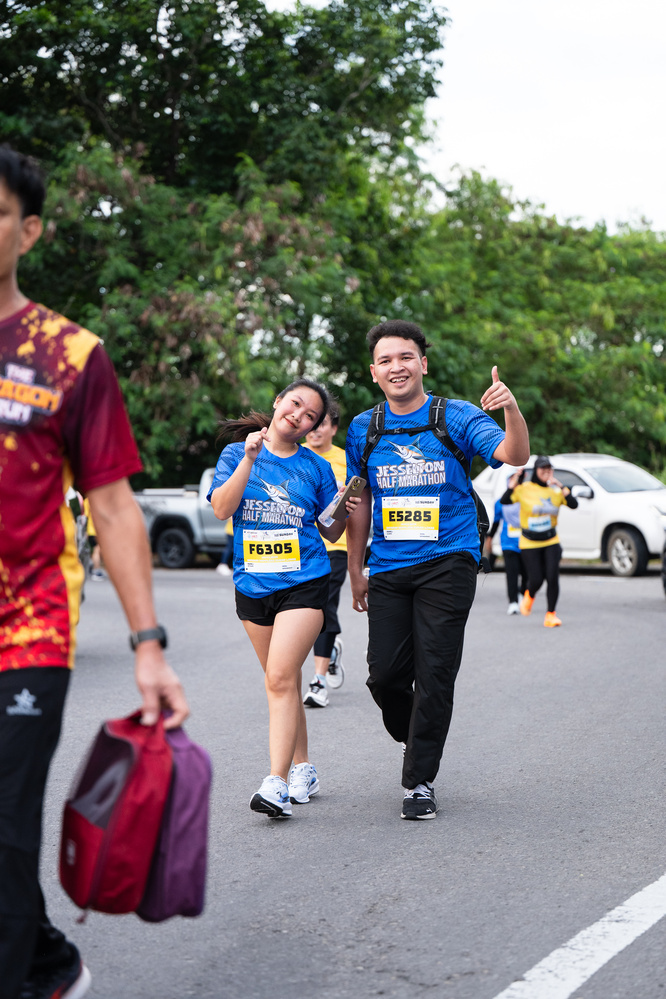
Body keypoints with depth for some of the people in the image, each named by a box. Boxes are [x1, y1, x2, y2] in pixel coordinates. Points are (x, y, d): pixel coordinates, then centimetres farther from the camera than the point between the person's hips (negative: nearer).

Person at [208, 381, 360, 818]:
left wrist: (345, 511, -9)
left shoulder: (316, 467, 4)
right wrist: (249, 458, -17)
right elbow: (222, 509, -10)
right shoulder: (237, 453, 5)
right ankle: (303, 769, 26)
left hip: (304, 583, -2)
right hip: (253, 583, 3)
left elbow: (330, 532, 11)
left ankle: (277, 784, -18)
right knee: (284, 681, 12)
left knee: (280, 678, -15)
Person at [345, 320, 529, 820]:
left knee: (434, 672, -6)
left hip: (447, 562, -3)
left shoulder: (457, 417, -2)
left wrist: (512, 410, -34)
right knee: (386, 675, -1)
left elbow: (514, 457, -15)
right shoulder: (363, 429, 9)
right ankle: (414, 740, 30)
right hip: (388, 568, 3)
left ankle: (420, 781, 3)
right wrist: (355, 570, 15)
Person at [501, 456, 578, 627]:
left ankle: (551, 615, 2)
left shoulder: (556, 490, 2)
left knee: (553, 577, -12)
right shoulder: (524, 489, -3)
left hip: (551, 542, 2)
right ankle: (529, 596, 32)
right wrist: (513, 484, -24)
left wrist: (561, 487, -21)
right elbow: (504, 501, -14)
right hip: (529, 543, -1)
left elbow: (573, 505, -13)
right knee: (536, 579, -6)